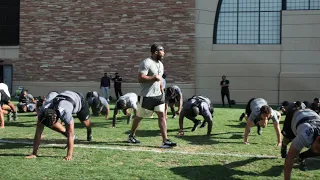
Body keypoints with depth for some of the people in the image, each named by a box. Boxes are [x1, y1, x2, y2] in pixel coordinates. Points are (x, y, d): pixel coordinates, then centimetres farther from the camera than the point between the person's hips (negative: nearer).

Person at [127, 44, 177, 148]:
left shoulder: (160, 64, 12)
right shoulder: (146, 63, -16)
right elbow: (140, 78, -23)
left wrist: (162, 92, 18)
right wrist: (154, 77, -21)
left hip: (158, 95, 7)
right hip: (146, 96, -7)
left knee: (162, 115, -3)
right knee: (139, 116, 9)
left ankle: (165, 141, -3)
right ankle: (131, 136, 29)